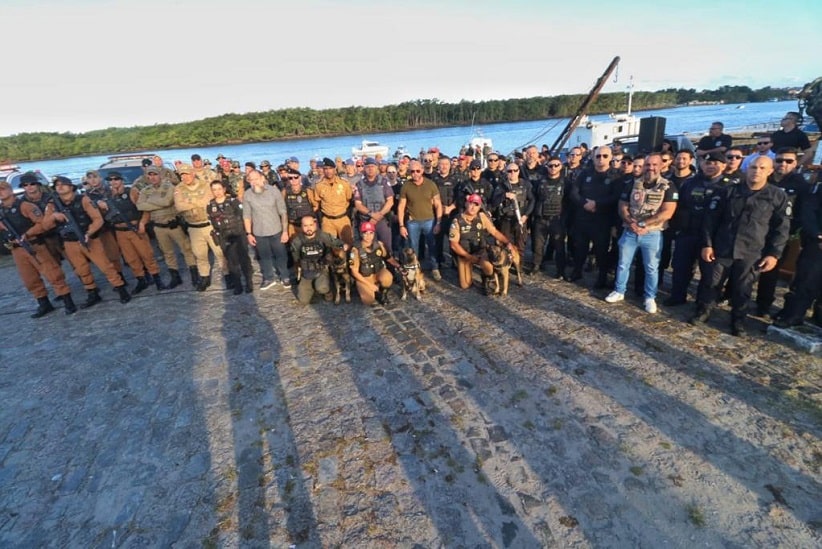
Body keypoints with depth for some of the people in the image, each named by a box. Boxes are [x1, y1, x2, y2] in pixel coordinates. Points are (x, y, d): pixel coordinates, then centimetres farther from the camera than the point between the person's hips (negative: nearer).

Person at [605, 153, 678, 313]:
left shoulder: (668, 187, -5)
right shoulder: (632, 184, 5)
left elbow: (667, 213, -13)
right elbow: (622, 207, 5)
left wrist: (642, 224, -19)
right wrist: (631, 222, -14)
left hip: (653, 234, -2)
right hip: (629, 232, 3)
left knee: (651, 268, 8)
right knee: (623, 264, 10)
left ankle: (650, 298, 20)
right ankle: (619, 291, 25)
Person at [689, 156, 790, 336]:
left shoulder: (778, 196, 3)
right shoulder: (728, 191, 2)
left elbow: (781, 228, 3)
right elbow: (711, 219, 2)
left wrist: (774, 254, -4)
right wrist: (707, 244, -3)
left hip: (751, 254, 0)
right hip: (721, 249, 0)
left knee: (742, 289, 9)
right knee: (710, 283, 6)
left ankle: (738, 320, 26)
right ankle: (703, 311, 24)